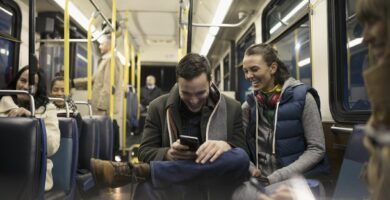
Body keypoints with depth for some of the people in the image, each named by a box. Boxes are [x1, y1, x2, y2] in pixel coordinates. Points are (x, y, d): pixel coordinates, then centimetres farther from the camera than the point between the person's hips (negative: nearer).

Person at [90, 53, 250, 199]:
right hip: (170, 184, -4)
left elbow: (242, 153, 3)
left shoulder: (232, 108, 3)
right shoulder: (158, 107, 3)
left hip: (216, 184, 5)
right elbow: (144, 152, 4)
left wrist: (226, 145, -22)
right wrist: (168, 154, -19)